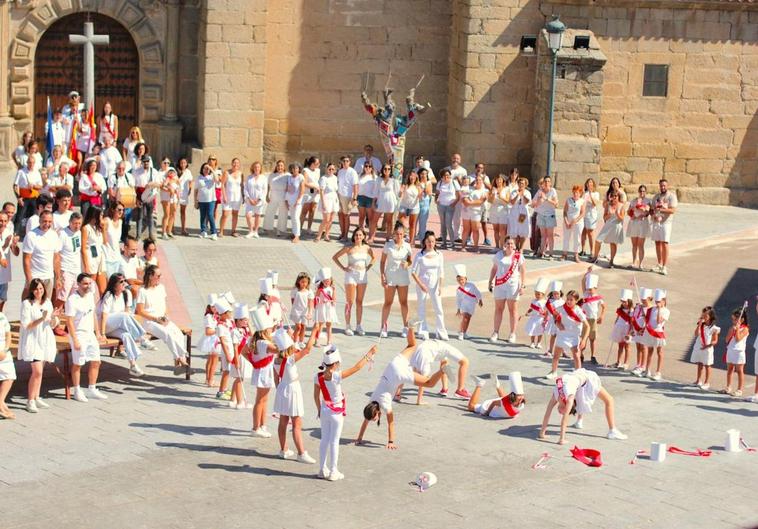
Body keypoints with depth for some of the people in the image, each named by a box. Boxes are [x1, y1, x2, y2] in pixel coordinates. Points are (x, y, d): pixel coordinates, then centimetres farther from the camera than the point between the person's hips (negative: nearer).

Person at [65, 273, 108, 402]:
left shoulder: (90, 295, 6)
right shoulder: (72, 300, -17)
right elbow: (69, 321, -18)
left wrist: (98, 333, 15)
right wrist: (75, 340, -20)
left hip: (90, 334, 7)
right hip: (79, 334, -7)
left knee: (96, 362, 10)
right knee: (77, 364, 3)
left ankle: (92, 389, 23)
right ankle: (77, 392, 15)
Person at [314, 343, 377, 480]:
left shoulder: (318, 376, -7)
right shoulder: (337, 376, -23)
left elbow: (316, 395, 4)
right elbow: (357, 367, -22)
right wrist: (369, 354, -14)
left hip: (324, 411, 5)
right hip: (336, 412, -5)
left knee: (324, 439, 14)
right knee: (334, 441, 3)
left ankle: (323, 469, 21)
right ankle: (333, 472, 10)